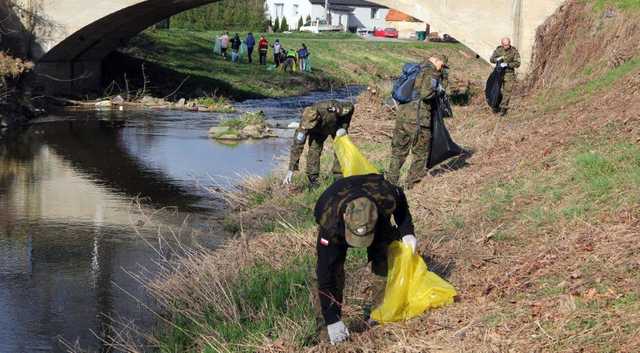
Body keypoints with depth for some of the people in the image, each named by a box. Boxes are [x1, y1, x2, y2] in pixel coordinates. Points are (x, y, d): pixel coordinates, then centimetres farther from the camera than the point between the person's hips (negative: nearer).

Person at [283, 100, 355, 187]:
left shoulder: (331, 109, -44)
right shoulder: (305, 124, -38)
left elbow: (350, 107, -25)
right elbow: (297, 145, -36)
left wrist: (343, 127, -28)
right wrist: (291, 170, -40)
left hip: (336, 126, 0)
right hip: (318, 130, 0)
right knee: (314, 149, -18)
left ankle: (339, 177, -2)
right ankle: (312, 179, -8)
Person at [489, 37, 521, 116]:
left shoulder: (514, 51, -9)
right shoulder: (498, 50, -1)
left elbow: (517, 63, -13)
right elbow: (491, 59, 4)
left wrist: (507, 64, -27)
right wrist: (497, 59, -19)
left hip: (509, 73, -3)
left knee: (507, 91, -4)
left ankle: (504, 108, 3)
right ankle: (497, 106, 21)